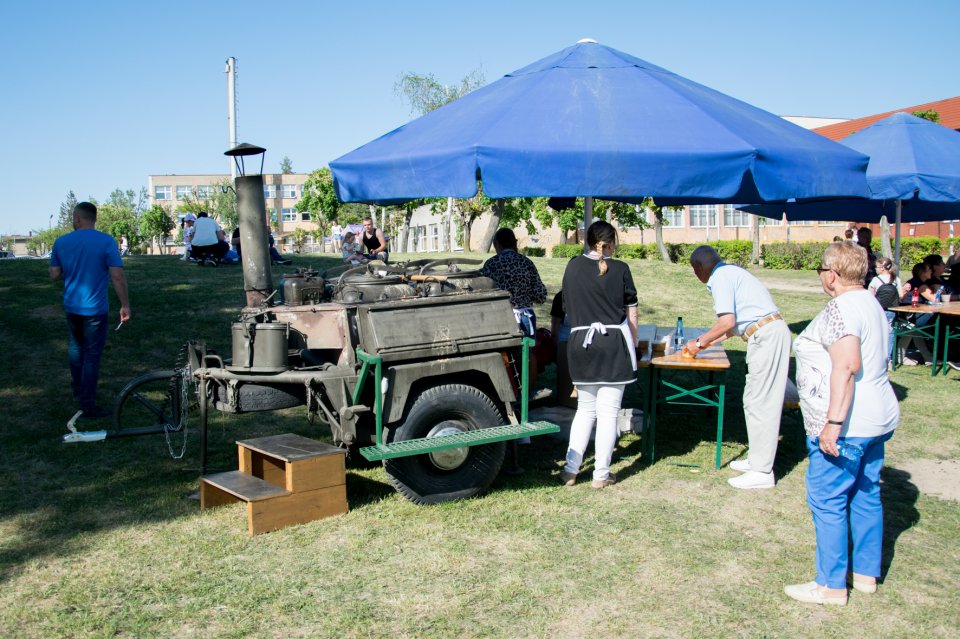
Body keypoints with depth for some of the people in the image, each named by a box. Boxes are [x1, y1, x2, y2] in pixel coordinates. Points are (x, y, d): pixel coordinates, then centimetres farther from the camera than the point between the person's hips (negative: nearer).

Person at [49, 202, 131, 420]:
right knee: (92, 355, 0)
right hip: (95, 308, -4)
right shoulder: (106, 242, -14)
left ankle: (78, 387, 43)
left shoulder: (61, 242, -2)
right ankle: (88, 406, 1)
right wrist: (125, 305, -10)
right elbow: (117, 276, -17)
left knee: (75, 347, 25)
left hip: (71, 306, 4)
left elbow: (54, 275, 4)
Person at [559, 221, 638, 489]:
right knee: (608, 411, 3)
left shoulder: (573, 267, 5)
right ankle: (601, 474, 7)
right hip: (613, 341, -3)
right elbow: (631, 314, 2)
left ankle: (570, 469, 11)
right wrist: (633, 346, 15)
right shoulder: (620, 269, -2)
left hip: (580, 342, 3)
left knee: (585, 408, 15)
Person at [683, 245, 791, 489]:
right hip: (770, 332, 10)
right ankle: (757, 459, 26)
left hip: (766, 336, -10)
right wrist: (709, 342, 30)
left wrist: (700, 343, -4)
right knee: (754, 401, 17)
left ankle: (762, 471, -1)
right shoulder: (730, 272, 22)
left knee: (760, 402, -6)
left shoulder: (720, 277, -8)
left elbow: (727, 321, -17)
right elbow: (737, 321, 25)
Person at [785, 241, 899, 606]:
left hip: (845, 426, -10)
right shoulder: (871, 304, 13)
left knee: (827, 501, -1)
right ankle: (866, 573, 28)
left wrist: (834, 422, -28)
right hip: (878, 419, 10)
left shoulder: (841, 307, -18)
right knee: (866, 496, 17)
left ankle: (831, 585, 7)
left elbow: (847, 366, -28)